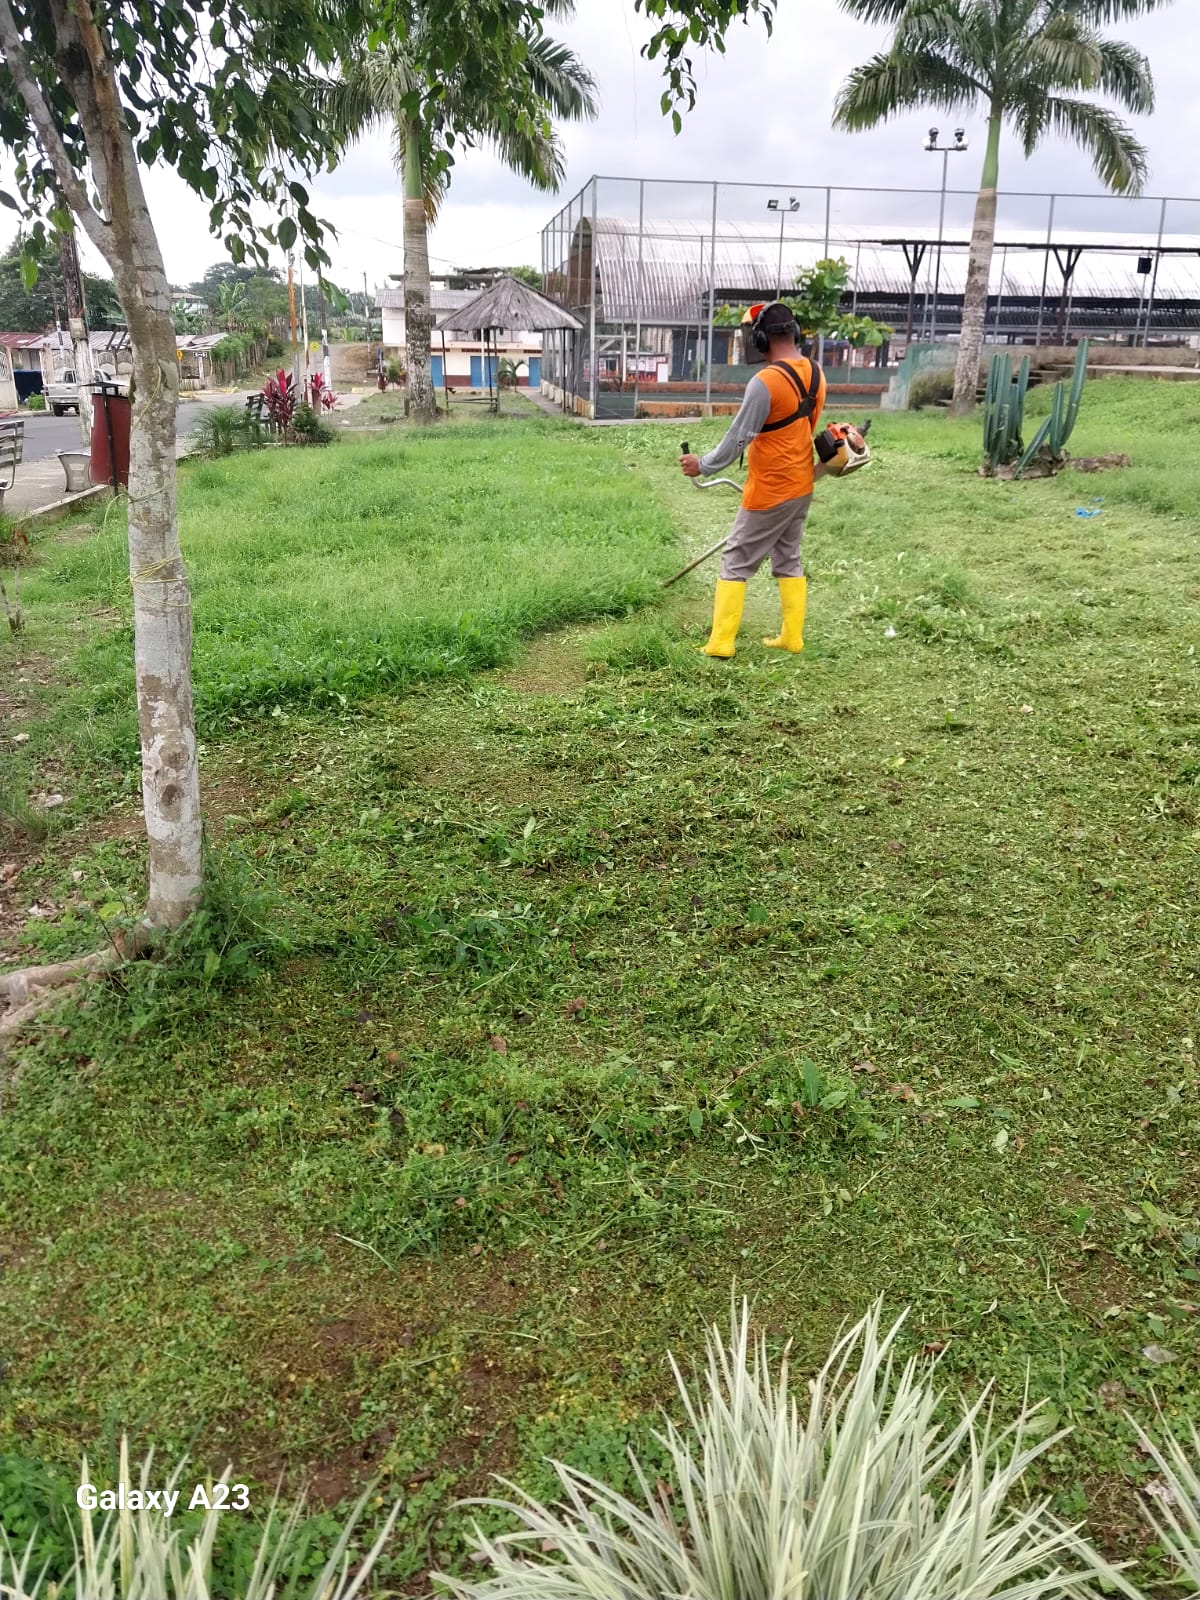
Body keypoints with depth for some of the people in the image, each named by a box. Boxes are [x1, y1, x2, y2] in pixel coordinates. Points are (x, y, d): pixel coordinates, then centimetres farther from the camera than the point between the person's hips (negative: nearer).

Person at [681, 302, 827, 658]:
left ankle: (720, 644, 2)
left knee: (736, 564, 1)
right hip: (802, 485, 8)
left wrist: (703, 466, -6)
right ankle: (792, 637, 21)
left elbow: (738, 439, -19)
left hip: (770, 492, -8)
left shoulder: (765, 382, -23)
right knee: (788, 560, 17)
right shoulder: (814, 374, 3)